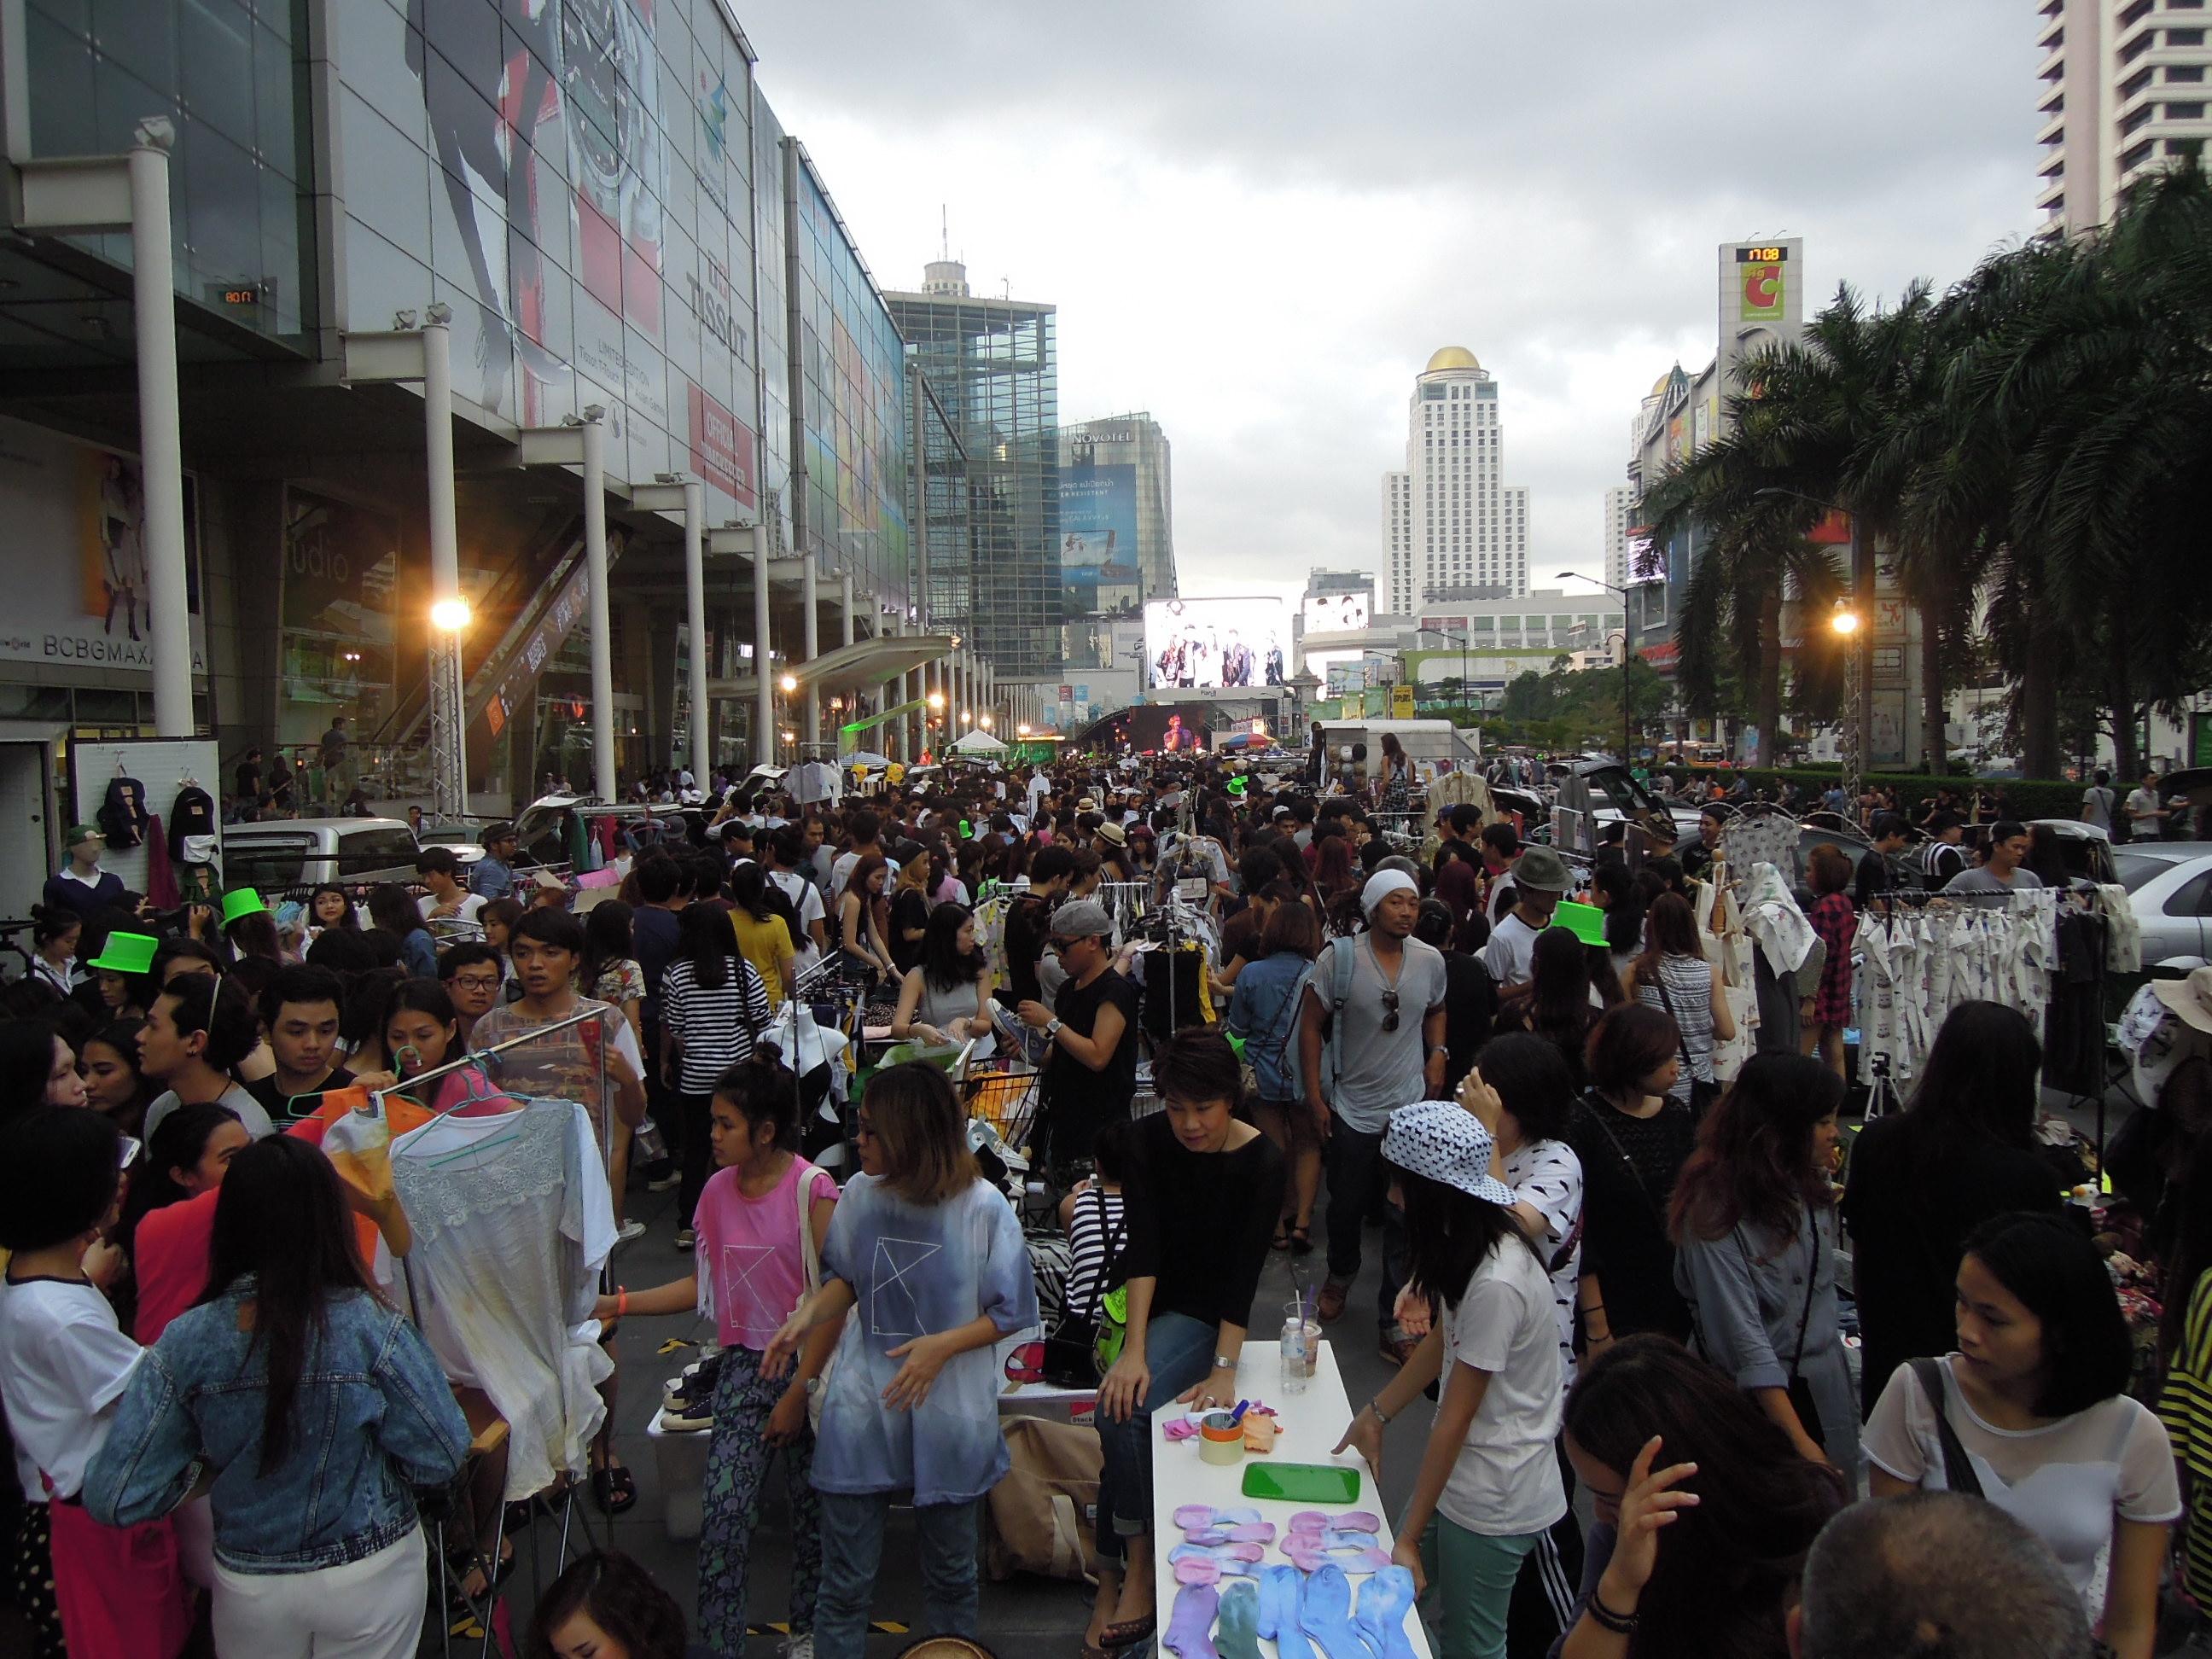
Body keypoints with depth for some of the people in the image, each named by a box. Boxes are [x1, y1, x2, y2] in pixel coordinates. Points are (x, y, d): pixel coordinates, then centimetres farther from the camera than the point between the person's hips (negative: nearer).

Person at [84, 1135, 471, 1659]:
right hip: (369, 1577, -2)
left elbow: (112, 1501, -13)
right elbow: (442, 1458, -18)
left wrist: (197, 1464, 6)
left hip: (249, 1590, 2)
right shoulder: (371, 1327, -24)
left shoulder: (183, 1344, -17)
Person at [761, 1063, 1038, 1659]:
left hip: (950, 1414, -2)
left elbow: (1010, 1313, -7)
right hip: (862, 1405, 2)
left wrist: (944, 1345, -20)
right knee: (845, 1582, 10)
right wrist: (808, 1314, -8)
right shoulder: (860, 1193, -7)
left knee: (950, 1573, 17)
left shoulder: (983, 1208, -16)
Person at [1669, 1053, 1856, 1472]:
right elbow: (1742, 1336, -23)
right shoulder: (1715, 1208, -21)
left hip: (1822, 1389, 7)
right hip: (1753, 1398, -7)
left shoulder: (1810, 1189, 2)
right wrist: (1799, 1441, -23)